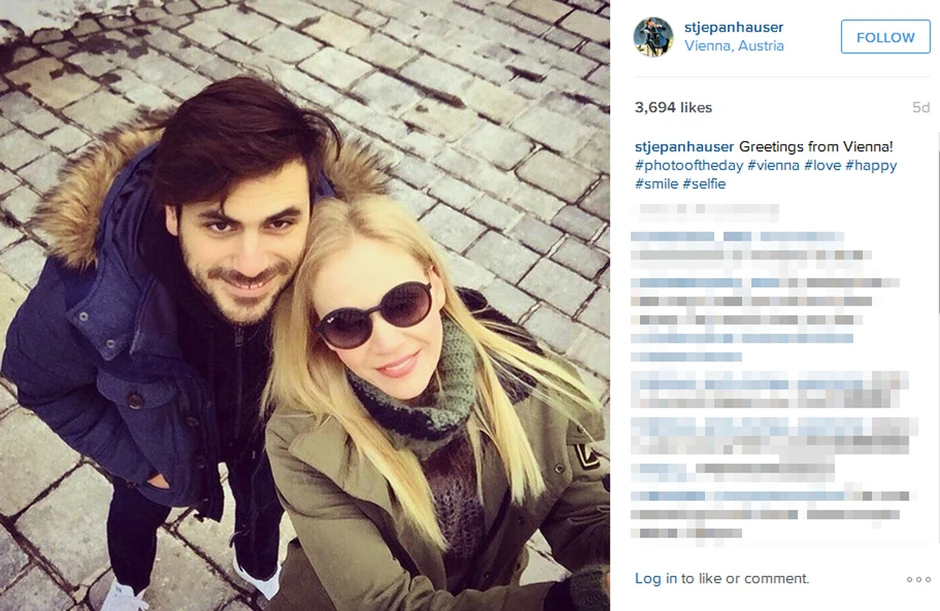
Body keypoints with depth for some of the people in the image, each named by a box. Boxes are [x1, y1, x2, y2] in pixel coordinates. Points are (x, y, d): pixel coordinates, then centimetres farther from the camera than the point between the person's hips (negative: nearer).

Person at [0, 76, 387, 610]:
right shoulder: (89, 288, -43)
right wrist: (135, 460, -11)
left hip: (276, 427, 1)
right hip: (159, 435, 0)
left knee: (264, 503, 33)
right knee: (137, 511, 33)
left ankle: (260, 568, 71)